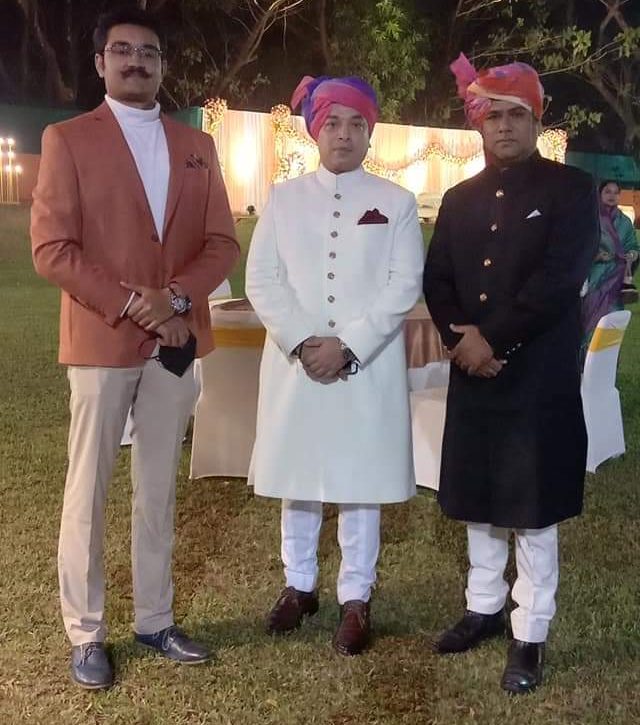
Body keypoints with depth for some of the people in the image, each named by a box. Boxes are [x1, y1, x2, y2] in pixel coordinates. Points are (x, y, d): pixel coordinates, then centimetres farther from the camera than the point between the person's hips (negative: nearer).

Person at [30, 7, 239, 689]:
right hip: (101, 341, -4)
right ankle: (85, 634, 17)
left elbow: (221, 242, 6)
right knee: (87, 492, 4)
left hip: (176, 341, 4)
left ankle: (154, 620, 24)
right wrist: (129, 304, -15)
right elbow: (51, 248, -9)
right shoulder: (67, 139, -1)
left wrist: (175, 298, -12)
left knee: (159, 489, 12)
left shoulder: (196, 145, 11)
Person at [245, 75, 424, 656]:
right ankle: (299, 584, 28)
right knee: (297, 477, 11)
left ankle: (356, 597, 19)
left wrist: (348, 347, -14)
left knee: (362, 480, 5)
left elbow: (404, 285, -4)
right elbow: (261, 280, 0)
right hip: (295, 362, 2)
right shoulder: (283, 198, 7)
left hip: (368, 365, -1)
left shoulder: (396, 202, 4)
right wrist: (303, 343, -13)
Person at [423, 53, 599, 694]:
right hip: (472, 375, 5)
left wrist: (493, 340, -16)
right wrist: (461, 336, -11)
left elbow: (560, 280, -15)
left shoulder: (571, 188, -4)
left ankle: (530, 634, 16)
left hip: (539, 377, -5)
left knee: (533, 510, 3)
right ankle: (483, 608, 31)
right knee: (478, 501, 15)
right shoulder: (459, 199, 12)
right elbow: (436, 281, 7)